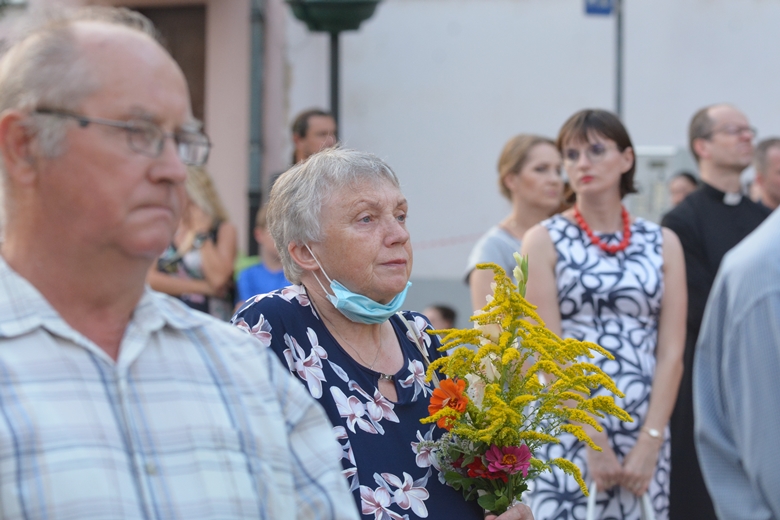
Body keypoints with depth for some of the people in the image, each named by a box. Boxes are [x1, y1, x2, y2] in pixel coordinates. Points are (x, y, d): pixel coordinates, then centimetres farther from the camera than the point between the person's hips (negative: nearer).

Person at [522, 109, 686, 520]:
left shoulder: (663, 243, 9)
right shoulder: (544, 241, 1)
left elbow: (671, 351, 2)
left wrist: (650, 442, -9)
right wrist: (594, 442, -12)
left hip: (645, 435, 2)